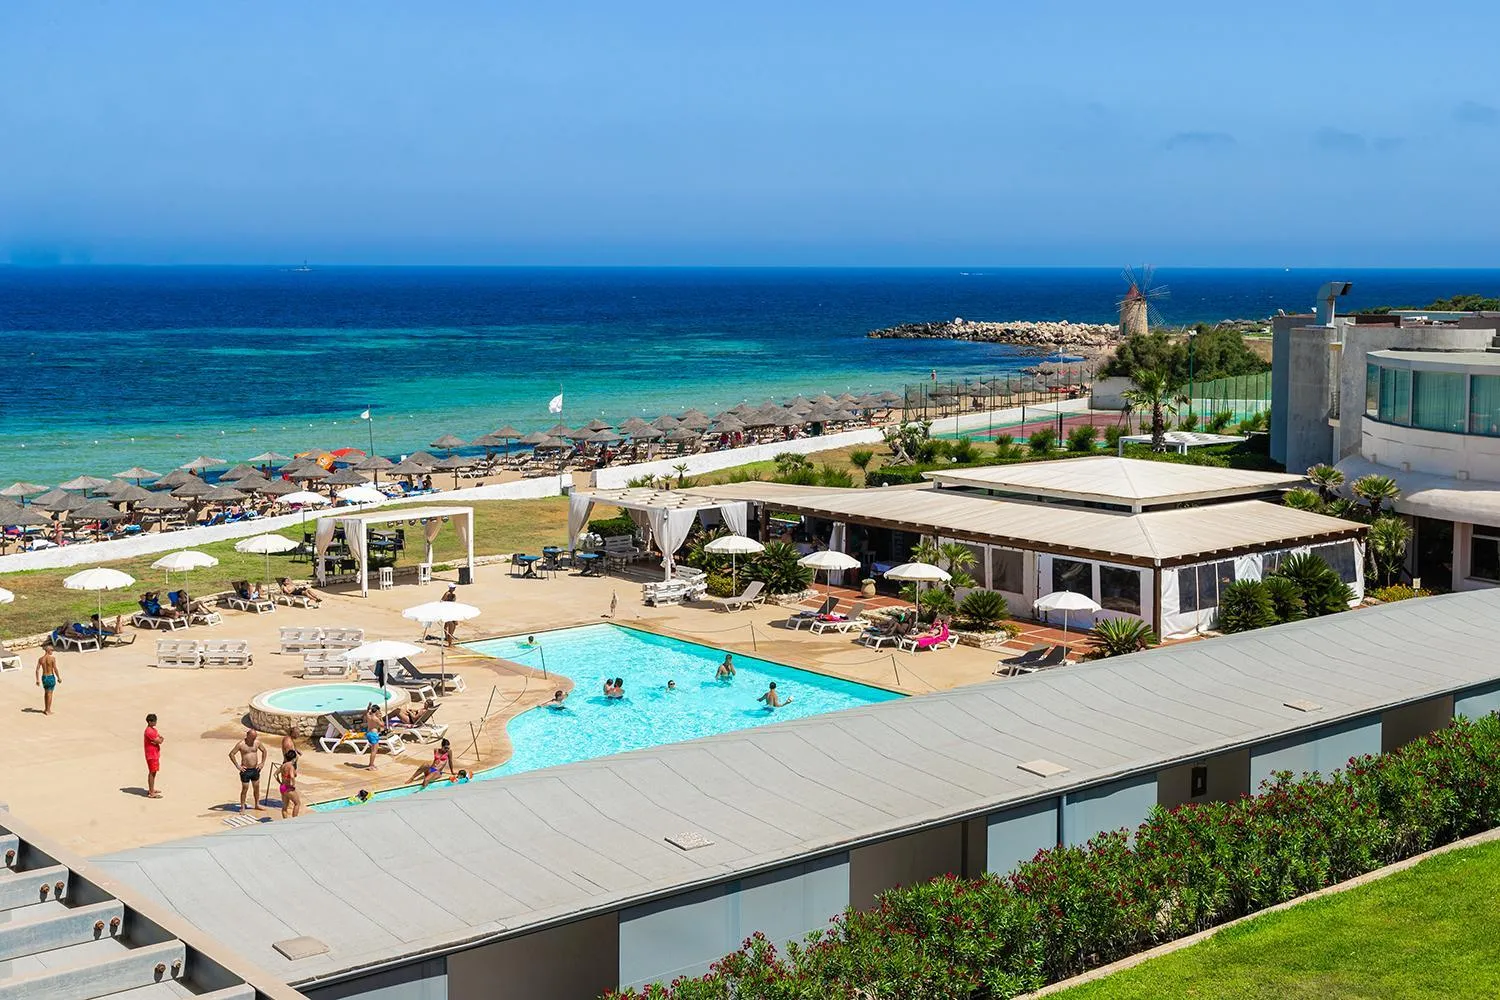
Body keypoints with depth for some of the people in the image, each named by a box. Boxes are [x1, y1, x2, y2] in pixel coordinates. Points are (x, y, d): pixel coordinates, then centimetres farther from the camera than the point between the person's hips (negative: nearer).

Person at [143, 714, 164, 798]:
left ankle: (151, 790, 29)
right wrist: (160, 739, -4)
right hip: (151, 755, -10)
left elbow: (160, 740, 8)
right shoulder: (149, 731, -22)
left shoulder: (153, 729, 11)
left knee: (153, 772, 18)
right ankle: (151, 793, -4)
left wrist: (160, 739, -13)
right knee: (152, 773, -7)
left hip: (155, 754, 10)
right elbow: (159, 741, -24)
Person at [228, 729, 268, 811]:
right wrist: (237, 766, -13)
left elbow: (264, 751, 15)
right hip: (245, 770, -4)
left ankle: (257, 805, 26)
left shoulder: (257, 742, 0)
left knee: (256, 788, 12)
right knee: (245, 789, -1)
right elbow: (231, 754, -10)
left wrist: (262, 763, 7)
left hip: (255, 769, 4)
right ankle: (242, 807, 9)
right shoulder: (241, 744, -13)